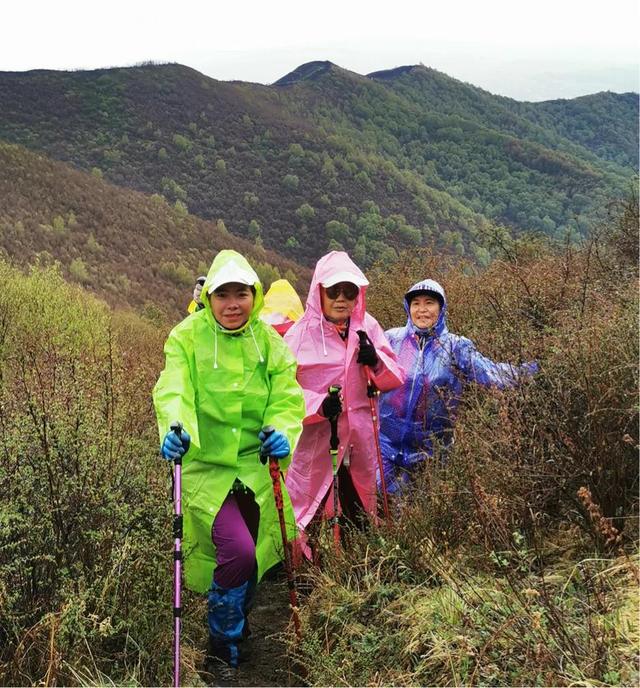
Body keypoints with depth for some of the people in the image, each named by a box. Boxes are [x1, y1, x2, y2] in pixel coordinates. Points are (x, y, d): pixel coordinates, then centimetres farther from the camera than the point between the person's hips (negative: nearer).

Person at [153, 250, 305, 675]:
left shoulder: (268, 340, 0)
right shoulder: (187, 337, -9)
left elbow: (286, 396, -5)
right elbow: (174, 391, -20)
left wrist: (283, 431, -25)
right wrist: (176, 429, -40)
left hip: (256, 464, 4)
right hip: (206, 465, -4)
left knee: (253, 555, 16)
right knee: (237, 552, -19)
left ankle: (238, 621, 46)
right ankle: (224, 646, 6)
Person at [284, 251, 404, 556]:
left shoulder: (368, 327, 3)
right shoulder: (302, 333, -8)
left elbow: (395, 379, 5)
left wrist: (376, 361, -16)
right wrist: (319, 405, -26)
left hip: (360, 435, 4)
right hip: (316, 437, -4)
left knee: (361, 512, 19)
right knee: (310, 511, 3)